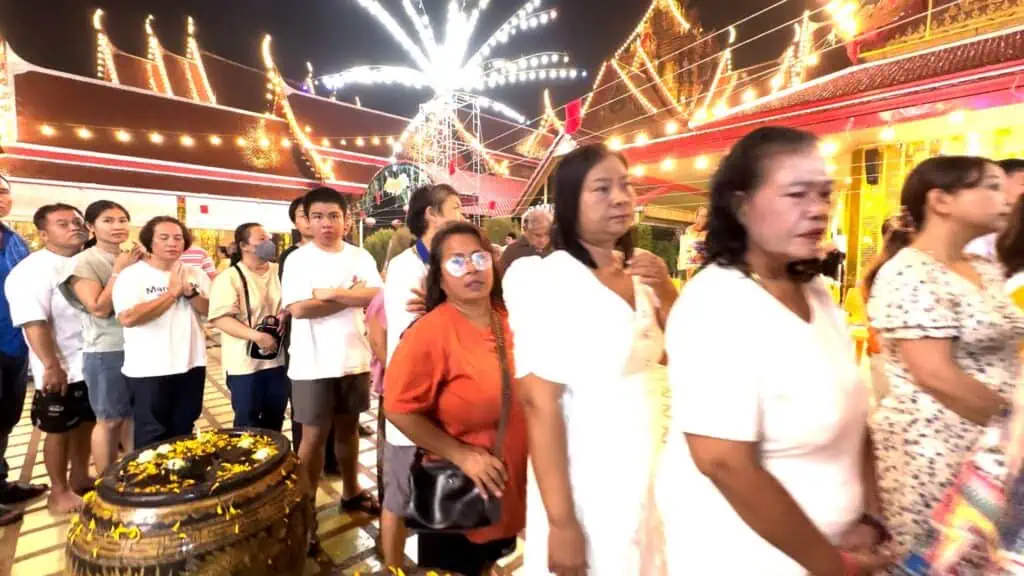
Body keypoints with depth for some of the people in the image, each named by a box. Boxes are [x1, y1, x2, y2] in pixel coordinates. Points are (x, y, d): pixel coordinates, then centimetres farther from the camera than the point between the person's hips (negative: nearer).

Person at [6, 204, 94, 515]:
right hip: (61, 371, -6)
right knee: (59, 430, 8)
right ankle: (59, 492, 24)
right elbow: (33, 323, -20)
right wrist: (51, 366, -21)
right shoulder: (33, 270, -15)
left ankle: (80, 478, 35)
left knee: (86, 423, 18)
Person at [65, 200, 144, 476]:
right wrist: (118, 270, -18)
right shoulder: (84, 261, -9)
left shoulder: (135, 257, 5)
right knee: (109, 420, 6)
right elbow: (99, 309, -16)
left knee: (134, 414, 14)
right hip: (106, 351, -4)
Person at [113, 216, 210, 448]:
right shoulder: (132, 275, -8)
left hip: (192, 365, 4)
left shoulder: (196, 274, 5)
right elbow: (128, 317, -21)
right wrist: (173, 292, -18)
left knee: (183, 431, 18)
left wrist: (190, 292, -17)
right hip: (149, 369, -4)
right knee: (151, 435, 10)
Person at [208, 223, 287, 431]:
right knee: (247, 422, 8)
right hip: (245, 363, -5)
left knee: (276, 418, 17)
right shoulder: (229, 278, -10)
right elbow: (220, 318, -18)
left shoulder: (279, 272, 7)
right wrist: (257, 336, -26)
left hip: (278, 359, 5)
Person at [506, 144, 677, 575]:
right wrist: (561, 522, -18)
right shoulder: (545, 280, -19)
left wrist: (666, 290, -9)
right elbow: (540, 402, -21)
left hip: (651, 473, 7)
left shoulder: (640, 272, 1)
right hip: (588, 485, -6)